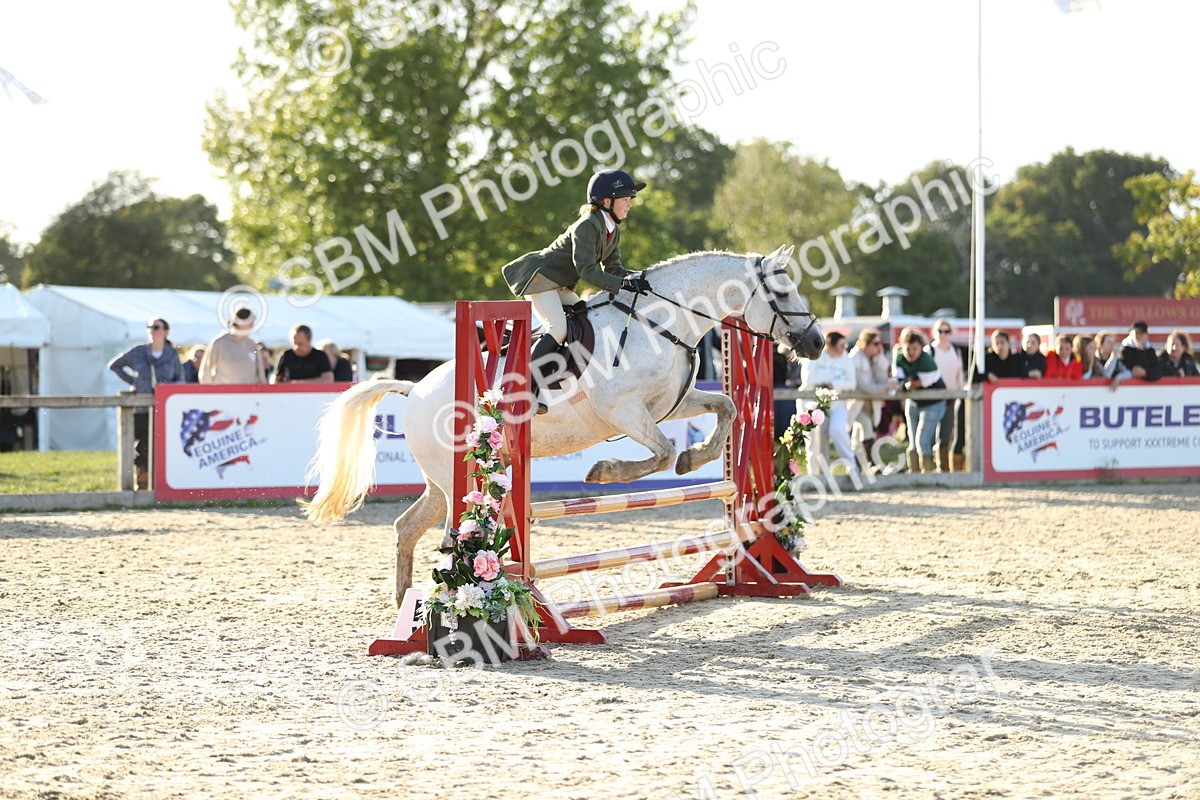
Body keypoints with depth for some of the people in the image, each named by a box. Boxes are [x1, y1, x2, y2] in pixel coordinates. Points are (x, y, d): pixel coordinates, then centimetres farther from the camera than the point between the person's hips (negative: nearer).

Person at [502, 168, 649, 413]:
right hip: (540, 277, -10)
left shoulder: (613, 231, 5)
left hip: (561, 287, 10)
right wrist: (621, 285, -36)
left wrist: (635, 278, -12)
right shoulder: (587, 226, -24)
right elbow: (586, 270, -31)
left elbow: (613, 268, 7)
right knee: (558, 329, -25)